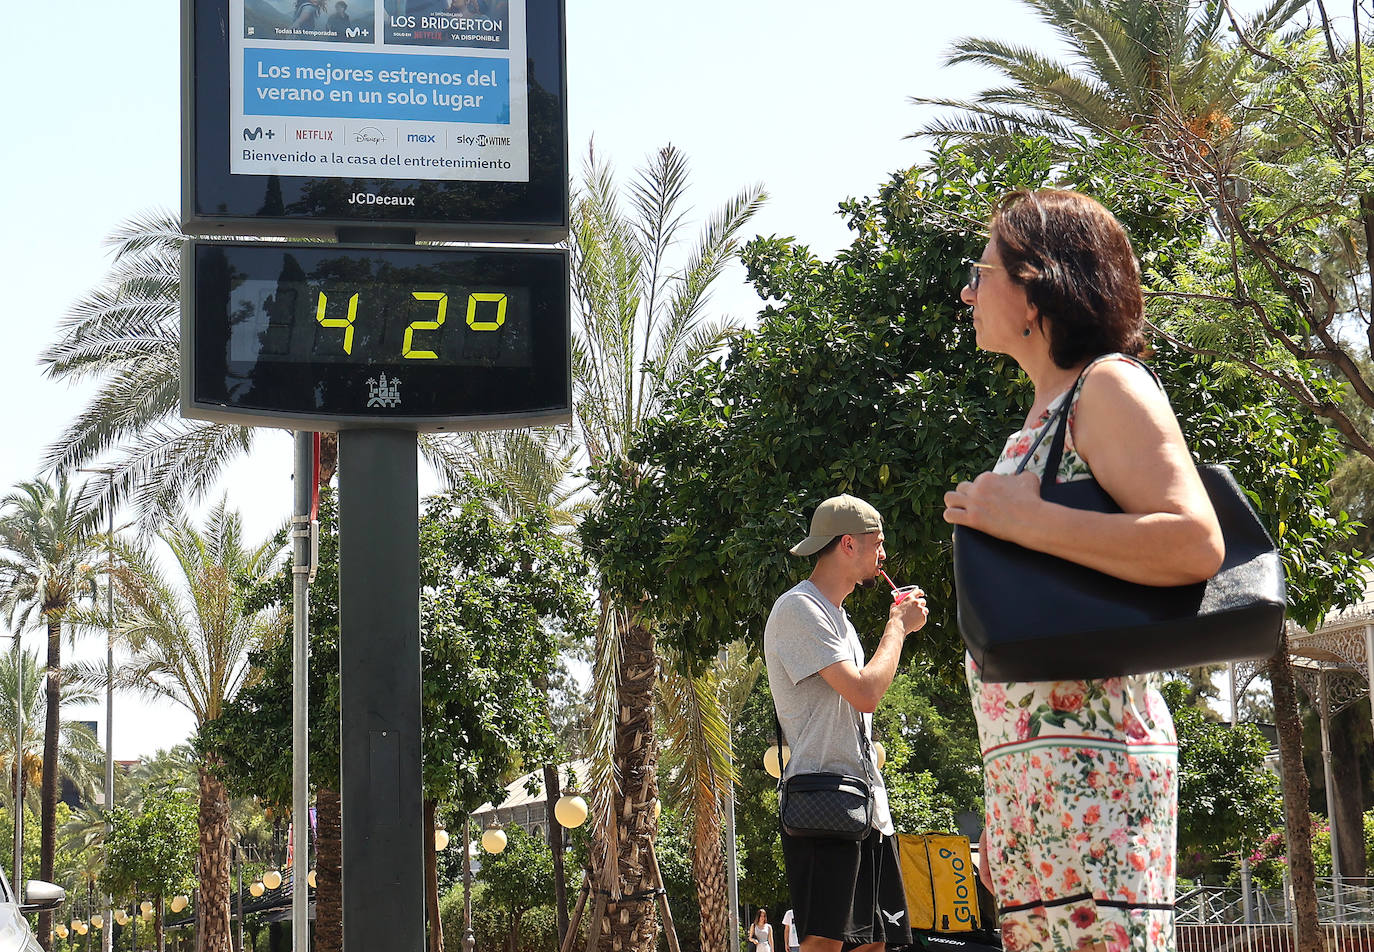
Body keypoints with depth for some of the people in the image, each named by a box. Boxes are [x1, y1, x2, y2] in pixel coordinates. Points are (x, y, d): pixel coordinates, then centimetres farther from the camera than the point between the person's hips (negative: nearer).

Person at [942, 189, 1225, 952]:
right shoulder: (1047, 410, 21)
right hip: (1030, 762, 10)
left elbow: (1198, 545, -21)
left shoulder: (1108, 386, -6)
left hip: (1086, 758, -10)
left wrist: (1022, 520, -19)